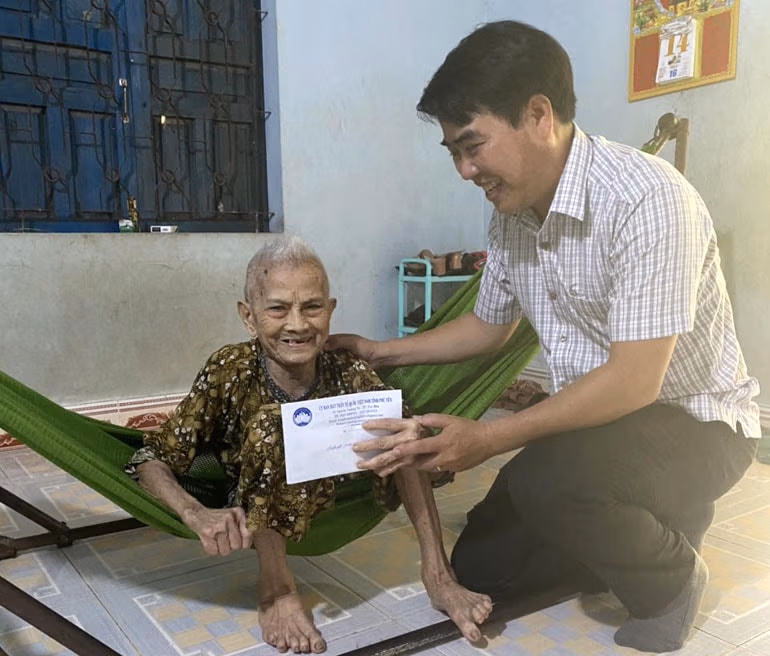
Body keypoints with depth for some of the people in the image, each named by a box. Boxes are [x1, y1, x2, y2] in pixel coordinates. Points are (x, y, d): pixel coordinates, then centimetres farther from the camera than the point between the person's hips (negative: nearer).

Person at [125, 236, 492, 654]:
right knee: (269, 424, -32)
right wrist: (196, 515, -44)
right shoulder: (231, 370, -26)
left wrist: (438, 576, -34)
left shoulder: (349, 374, -22)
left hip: (318, 516, 2)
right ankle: (274, 581, -21)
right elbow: (152, 460, -23)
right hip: (240, 522, -2)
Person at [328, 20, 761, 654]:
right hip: (593, 417, 8)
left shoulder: (646, 201, -27)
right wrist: (381, 352, 7)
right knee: (482, 565, 6)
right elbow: (490, 324, 13)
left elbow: (633, 382, -30)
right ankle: (653, 523, 22)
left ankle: (669, 578, -3)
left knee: (547, 478, -36)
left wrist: (487, 439, -29)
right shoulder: (512, 211, -2)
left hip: (694, 423, -7)